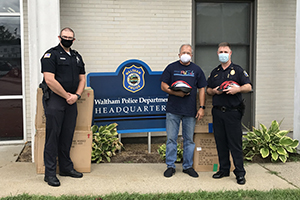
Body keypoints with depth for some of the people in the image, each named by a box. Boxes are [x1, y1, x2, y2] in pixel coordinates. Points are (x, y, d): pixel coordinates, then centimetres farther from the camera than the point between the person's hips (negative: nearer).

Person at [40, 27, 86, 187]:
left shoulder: (77, 57, 17)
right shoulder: (51, 55, -5)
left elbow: (82, 79, 16)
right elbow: (49, 80, -15)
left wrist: (76, 95, -2)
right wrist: (67, 96, -12)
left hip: (71, 101, 6)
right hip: (54, 100, -6)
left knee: (67, 136, 11)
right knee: (53, 136, -4)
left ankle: (66, 168, 23)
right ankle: (50, 173, 2)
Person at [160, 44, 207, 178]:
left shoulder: (196, 70, 10)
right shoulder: (171, 68, 7)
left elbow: (201, 89, 9)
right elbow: (163, 86, 3)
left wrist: (202, 107, 0)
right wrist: (176, 93, -13)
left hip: (190, 111, 1)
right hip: (173, 110, -1)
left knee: (189, 139, 7)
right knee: (171, 139, 2)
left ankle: (188, 166, 19)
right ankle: (170, 166, 13)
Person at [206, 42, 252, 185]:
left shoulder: (238, 70, 4)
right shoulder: (214, 72, 17)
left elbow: (249, 86, -3)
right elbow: (208, 90, 20)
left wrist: (238, 89, -21)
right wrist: (214, 91, -1)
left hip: (233, 112, -4)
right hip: (217, 112, 5)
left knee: (235, 143, -5)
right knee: (220, 142, 8)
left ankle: (240, 173, 2)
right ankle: (224, 169, 19)